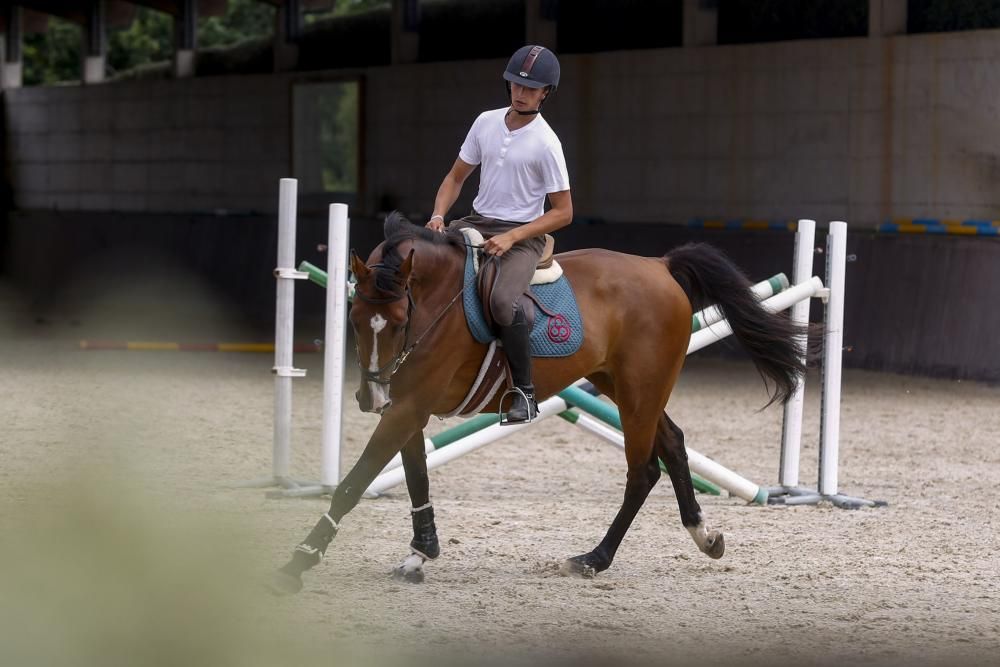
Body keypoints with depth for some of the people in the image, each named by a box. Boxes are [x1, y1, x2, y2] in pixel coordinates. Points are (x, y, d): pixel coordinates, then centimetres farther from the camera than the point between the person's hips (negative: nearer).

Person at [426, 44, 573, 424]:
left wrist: (511, 237, -20)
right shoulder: (487, 123, 4)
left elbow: (562, 212, -10)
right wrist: (438, 216, -6)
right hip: (476, 223, 7)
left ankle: (525, 392, -20)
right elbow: (456, 177, 13)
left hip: (522, 236, -7)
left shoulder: (545, 143, -12)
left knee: (502, 301, -33)